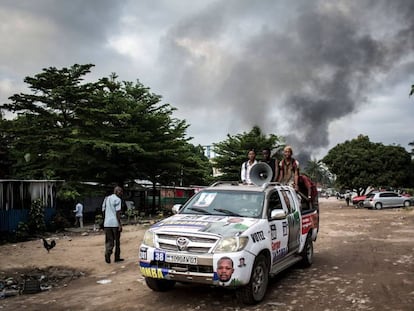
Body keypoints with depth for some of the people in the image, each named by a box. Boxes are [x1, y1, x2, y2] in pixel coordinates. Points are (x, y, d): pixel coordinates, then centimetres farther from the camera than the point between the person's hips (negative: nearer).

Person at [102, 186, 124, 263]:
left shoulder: (106, 199, 15)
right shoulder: (117, 199, -7)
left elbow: (103, 211, 16)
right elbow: (117, 212, -14)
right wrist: (120, 224, -13)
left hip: (107, 223, 5)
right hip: (115, 223, -5)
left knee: (109, 241, 6)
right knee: (117, 241, 8)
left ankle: (107, 252, -18)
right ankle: (117, 257, 15)